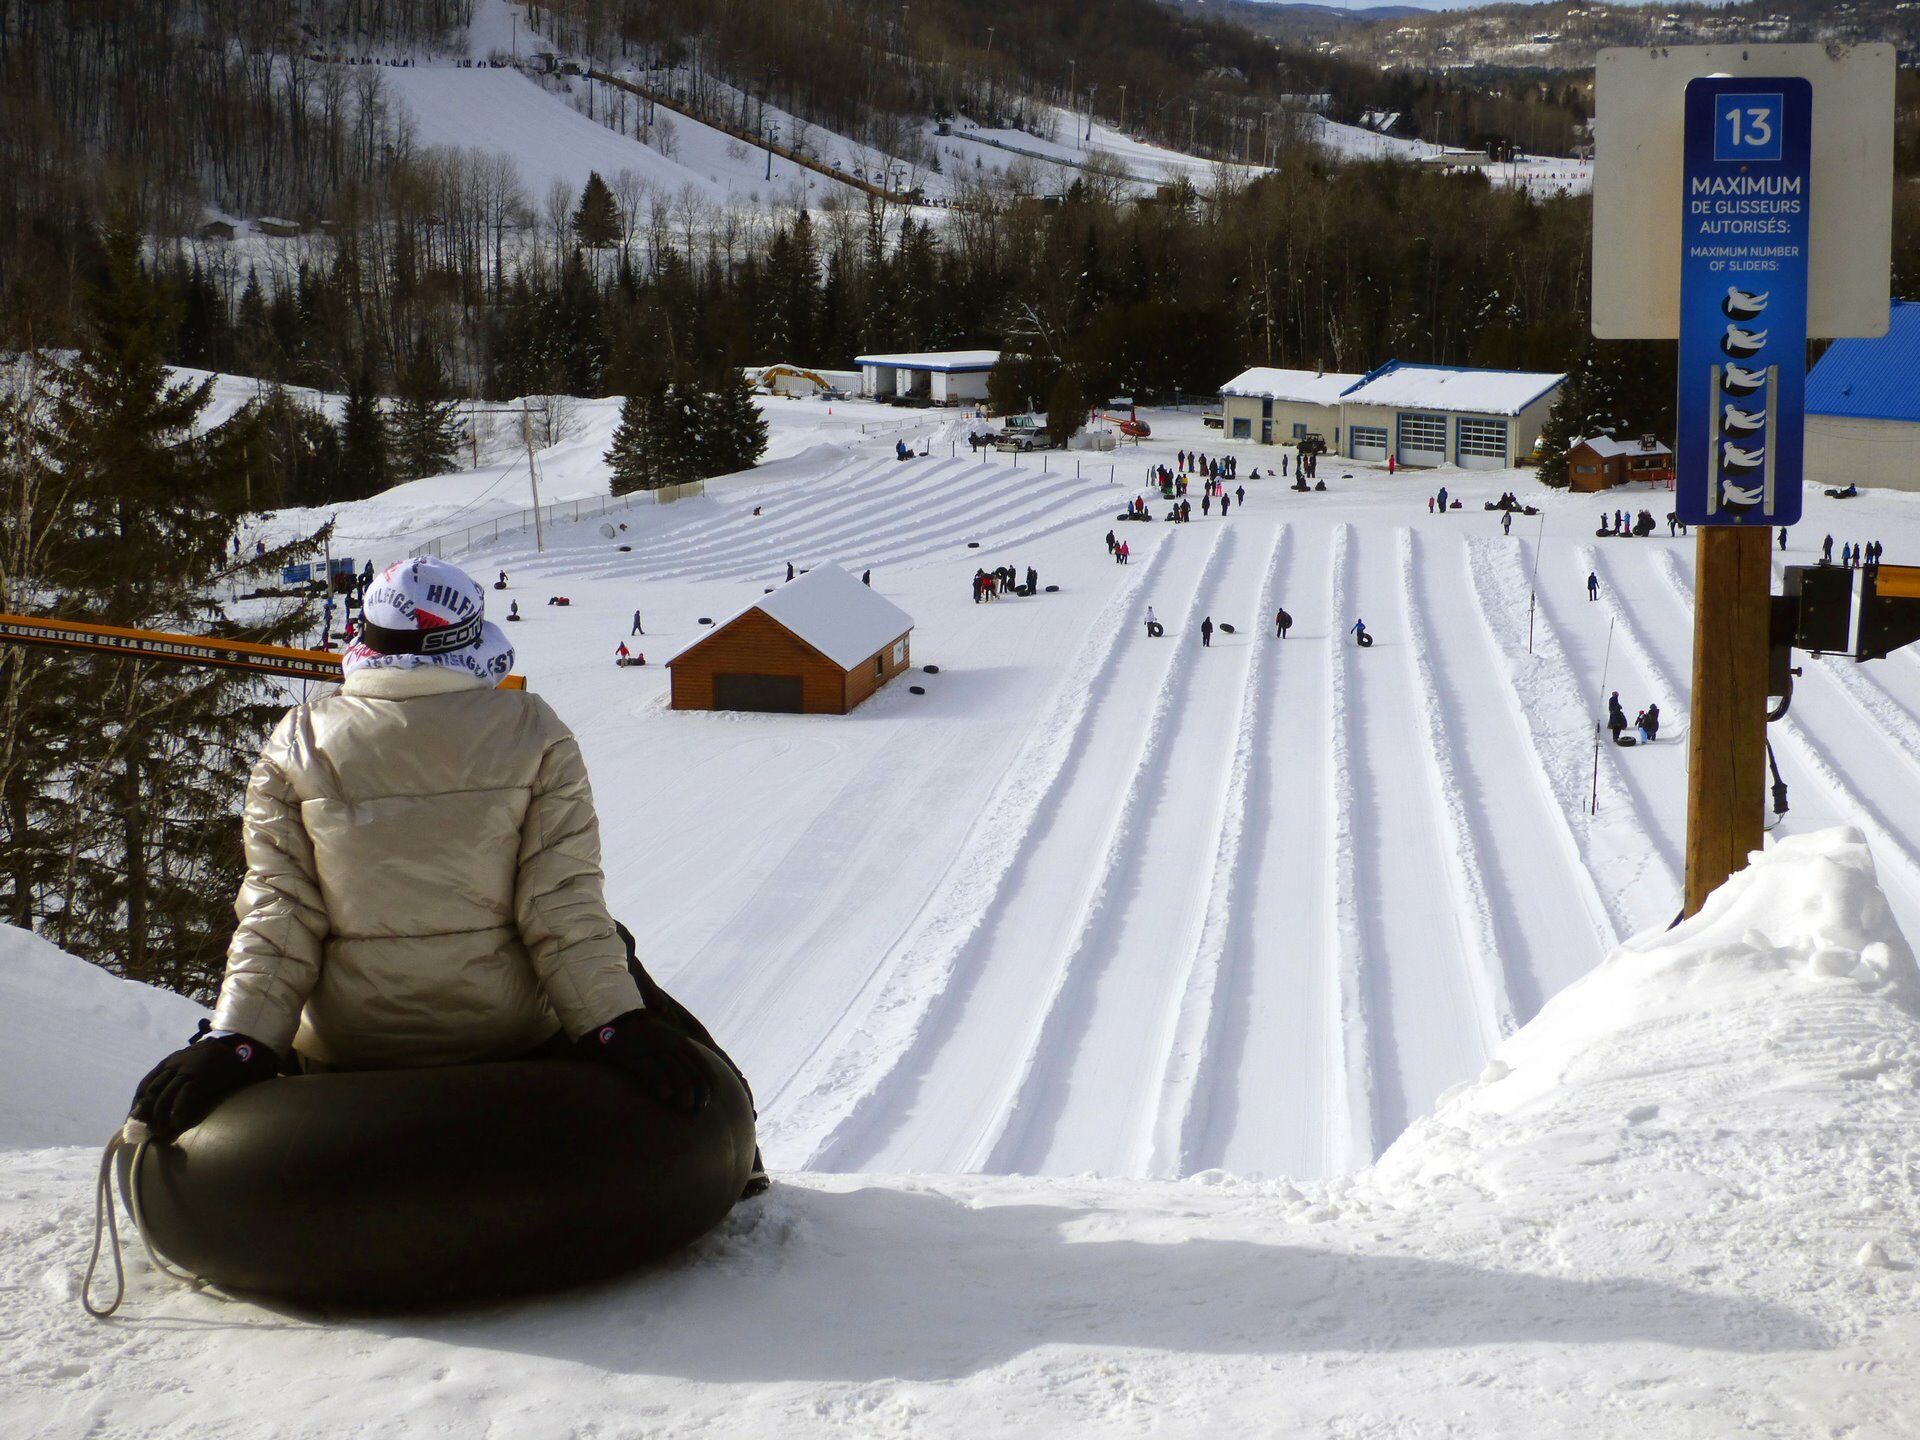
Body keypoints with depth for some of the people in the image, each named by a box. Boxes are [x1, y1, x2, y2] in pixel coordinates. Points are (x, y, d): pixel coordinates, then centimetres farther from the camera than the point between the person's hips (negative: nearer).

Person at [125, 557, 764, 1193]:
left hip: (344, 1050, 1)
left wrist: (233, 1042, -4)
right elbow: (566, 909, -11)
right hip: (515, 1044, -1)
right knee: (612, 947, 29)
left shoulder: (298, 743, -3)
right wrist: (618, 1023, -9)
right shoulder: (534, 733, -6)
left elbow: (276, 919, -6)